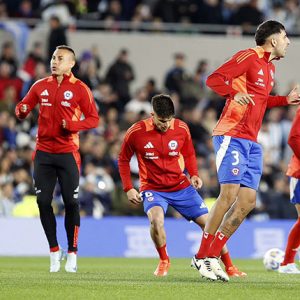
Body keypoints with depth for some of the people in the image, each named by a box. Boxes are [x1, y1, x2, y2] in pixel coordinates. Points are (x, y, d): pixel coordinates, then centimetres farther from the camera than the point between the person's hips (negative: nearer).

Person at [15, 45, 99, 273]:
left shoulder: (80, 89, -3)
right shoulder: (41, 86, 8)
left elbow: (94, 119, -3)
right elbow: (22, 109, 14)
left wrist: (73, 124, -20)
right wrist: (21, 111, -10)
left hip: (67, 153, -3)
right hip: (43, 152, 3)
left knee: (71, 203, -3)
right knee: (43, 202, 0)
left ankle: (72, 254, 9)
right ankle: (54, 251, 13)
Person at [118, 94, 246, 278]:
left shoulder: (181, 129, -7)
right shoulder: (136, 133, -13)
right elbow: (123, 160, 3)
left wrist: (194, 175, -5)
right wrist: (128, 189, -4)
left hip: (181, 186, 3)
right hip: (153, 188, -3)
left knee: (208, 222, -2)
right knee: (156, 219, -32)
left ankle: (230, 267, 15)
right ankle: (164, 261, -4)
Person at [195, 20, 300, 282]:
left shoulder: (269, 68, 20)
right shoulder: (249, 57, -7)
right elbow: (214, 79, -15)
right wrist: (235, 93, -31)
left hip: (251, 142, 9)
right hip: (231, 136, -9)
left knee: (248, 201, 2)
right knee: (229, 194, -16)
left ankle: (212, 255, 7)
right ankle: (203, 256, -9)